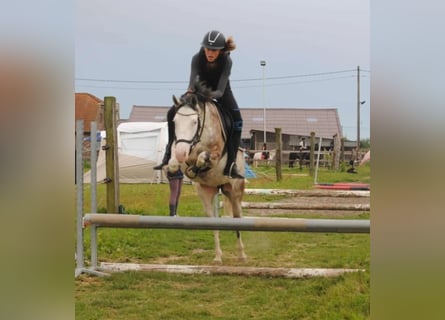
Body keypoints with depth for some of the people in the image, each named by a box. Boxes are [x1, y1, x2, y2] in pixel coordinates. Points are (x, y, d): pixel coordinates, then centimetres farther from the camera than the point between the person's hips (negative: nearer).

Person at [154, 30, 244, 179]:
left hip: (220, 91, -2)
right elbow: (192, 83, -35)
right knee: (172, 113, -13)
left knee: (237, 120, -24)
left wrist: (210, 95, -59)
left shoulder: (227, 61, -33)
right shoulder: (197, 58, -29)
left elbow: (220, 91, -39)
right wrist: (189, 93, -57)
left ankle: (230, 164, -22)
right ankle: (169, 154, -4)